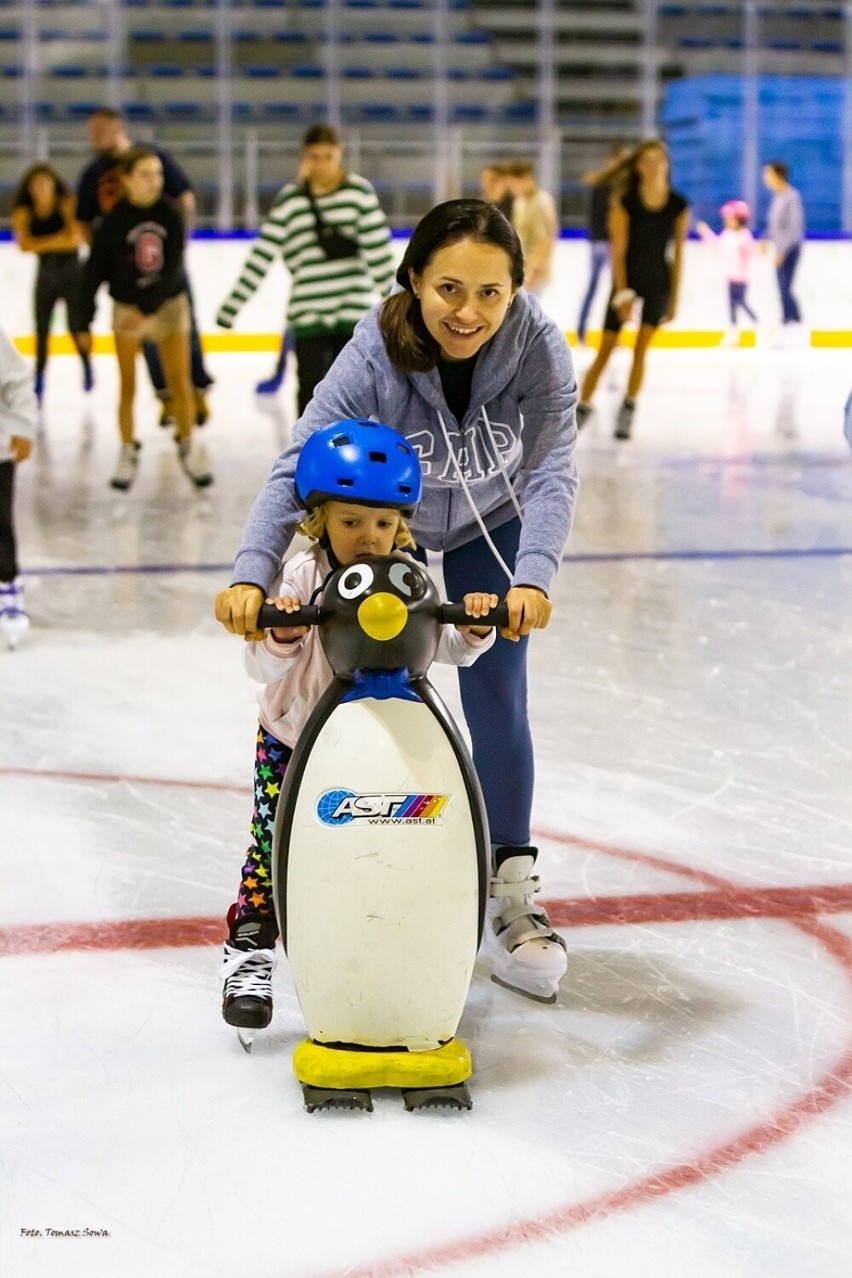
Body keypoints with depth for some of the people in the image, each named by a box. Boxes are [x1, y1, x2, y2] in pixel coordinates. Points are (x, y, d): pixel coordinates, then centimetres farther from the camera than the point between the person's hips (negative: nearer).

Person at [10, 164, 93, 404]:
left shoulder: (66, 204, -11)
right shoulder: (24, 211, -3)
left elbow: (75, 239, -21)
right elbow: (25, 244, -15)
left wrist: (42, 243, -17)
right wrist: (57, 239, -21)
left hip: (71, 270, -3)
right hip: (45, 273, 3)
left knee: (76, 326, -8)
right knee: (41, 329, 2)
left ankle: (87, 368, 16)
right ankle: (39, 379, 9)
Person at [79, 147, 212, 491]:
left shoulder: (170, 214, -11)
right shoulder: (114, 220, -14)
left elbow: (173, 268, -14)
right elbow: (94, 271, -8)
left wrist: (148, 311, -23)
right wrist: (84, 321, -7)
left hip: (169, 303, 1)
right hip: (127, 307, -1)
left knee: (179, 381, 3)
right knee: (128, 385, 2)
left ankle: (188, 447, 19)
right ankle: (128, 452, 14)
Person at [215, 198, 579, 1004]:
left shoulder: (538, 348, -30)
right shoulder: (375, 356, -33)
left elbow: (552, 470, -33)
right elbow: (299, 464, -36)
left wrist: (533, 576, -49)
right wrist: (252, 572, -50)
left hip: (491, 526, 1)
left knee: (497, 702, 0)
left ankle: (510, 896, 13)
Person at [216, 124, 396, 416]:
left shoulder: (359, 190, -1)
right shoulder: (290, 199, 0)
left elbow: (378, 245, -5)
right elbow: (262, 254, -1)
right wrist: (232, 305, -5)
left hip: (354, 312, 0)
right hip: (309, 313, 0)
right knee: (310, 389, 3)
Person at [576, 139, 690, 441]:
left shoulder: (678, 206, -7)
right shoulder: (624, 202, -12)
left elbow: (678, 253, -1)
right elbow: (618, 249, -12)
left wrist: (674, 297, 0)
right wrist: (622, 293, -17)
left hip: (659, 282, 1)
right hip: (626, 278, -1)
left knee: (641, 347, -6)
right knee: (606, 349, 0)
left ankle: (627, 411, 1)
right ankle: (582, 408, 9)